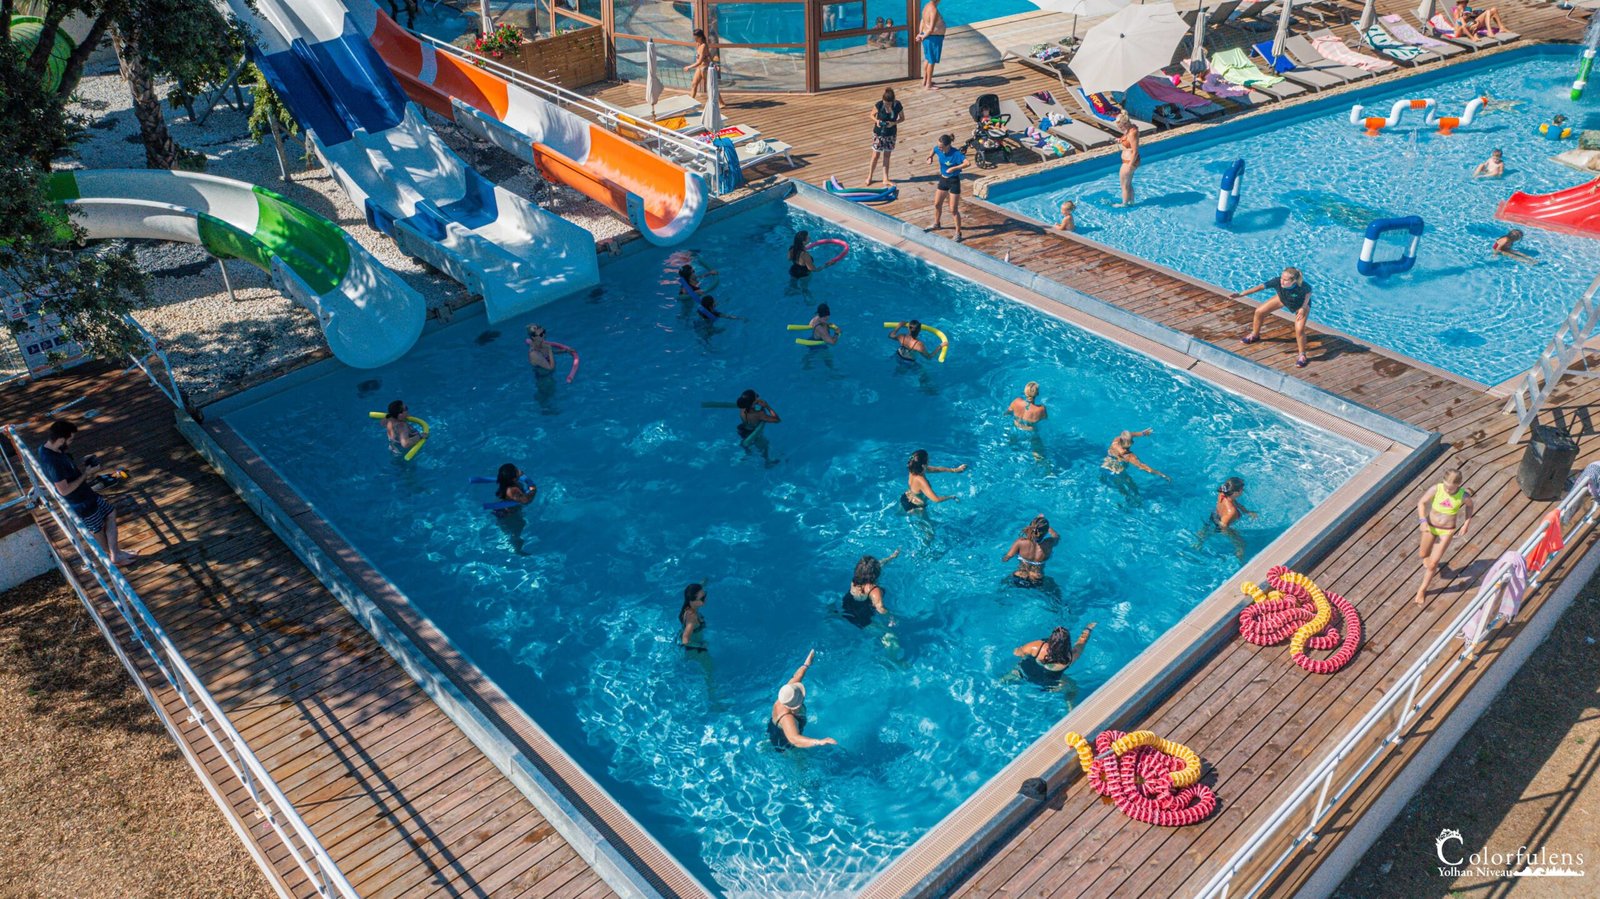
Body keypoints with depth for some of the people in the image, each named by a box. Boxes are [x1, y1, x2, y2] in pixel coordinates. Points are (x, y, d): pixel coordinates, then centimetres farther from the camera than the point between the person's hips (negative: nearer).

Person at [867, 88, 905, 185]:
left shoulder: (898, 106, -18)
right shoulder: (879, 105, -21)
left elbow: (902, 118, -4)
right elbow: (872, 115, -5)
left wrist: (894, 123, -23)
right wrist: (876, 121, -27)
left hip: (891, 134, 2)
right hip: (878, 133, -2)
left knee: (887, 156, 14)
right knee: (876, 155, 5)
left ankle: (886, 179, 24)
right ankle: (870, 177, 23)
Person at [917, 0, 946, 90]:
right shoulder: (934, 10, -25)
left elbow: (922, 21, 9)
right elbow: (931, 29, -30)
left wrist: (920, 34, 2)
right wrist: (923, 36, -15)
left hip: (928, 37, 10)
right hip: (933, 38, -10)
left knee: (927, 59, 21)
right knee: (931, 61, 1)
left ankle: (925, 81, 34)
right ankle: (928, 85, 10)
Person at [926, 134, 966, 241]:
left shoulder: (955, 153, -27)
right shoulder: (939, 149, -8)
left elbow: (967, 163, -39)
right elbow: (933, 150, 17)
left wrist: (953, 168, -39)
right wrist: (930, 156, -2)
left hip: (954, 181, -7)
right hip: (943, 179, 7)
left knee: (953, 210, -3)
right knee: (937, 204, 21)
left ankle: (958, 233, 10)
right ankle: (936, 224, 46)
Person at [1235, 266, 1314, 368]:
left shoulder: (1302, 286, -41)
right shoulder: (1277, 281, -38)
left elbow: (1309, 291, -18)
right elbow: (1261, 286, -35)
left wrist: (1303, 308, -23)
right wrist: (1241, 294, -40)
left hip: (1301, 305, -4)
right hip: (1283, 299, 4)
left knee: (1299, 330, -21)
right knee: (1259, 311, 3)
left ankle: (1302, 356, 3)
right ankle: (1255, 335, 33)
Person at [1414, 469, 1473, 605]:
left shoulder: (1464, 495, -23)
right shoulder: (1436, 489, -24)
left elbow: (1470, 505, 1)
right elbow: (1421, 502, -12)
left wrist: (1466, 524, -1)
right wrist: (1423, 521, -23)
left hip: (1447, 531, -1)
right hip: (1430, 526, 2)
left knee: (1433, 563, -1)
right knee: (1423, 555, 22)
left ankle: (1422, 589, 21)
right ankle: (1428, 560, 61)